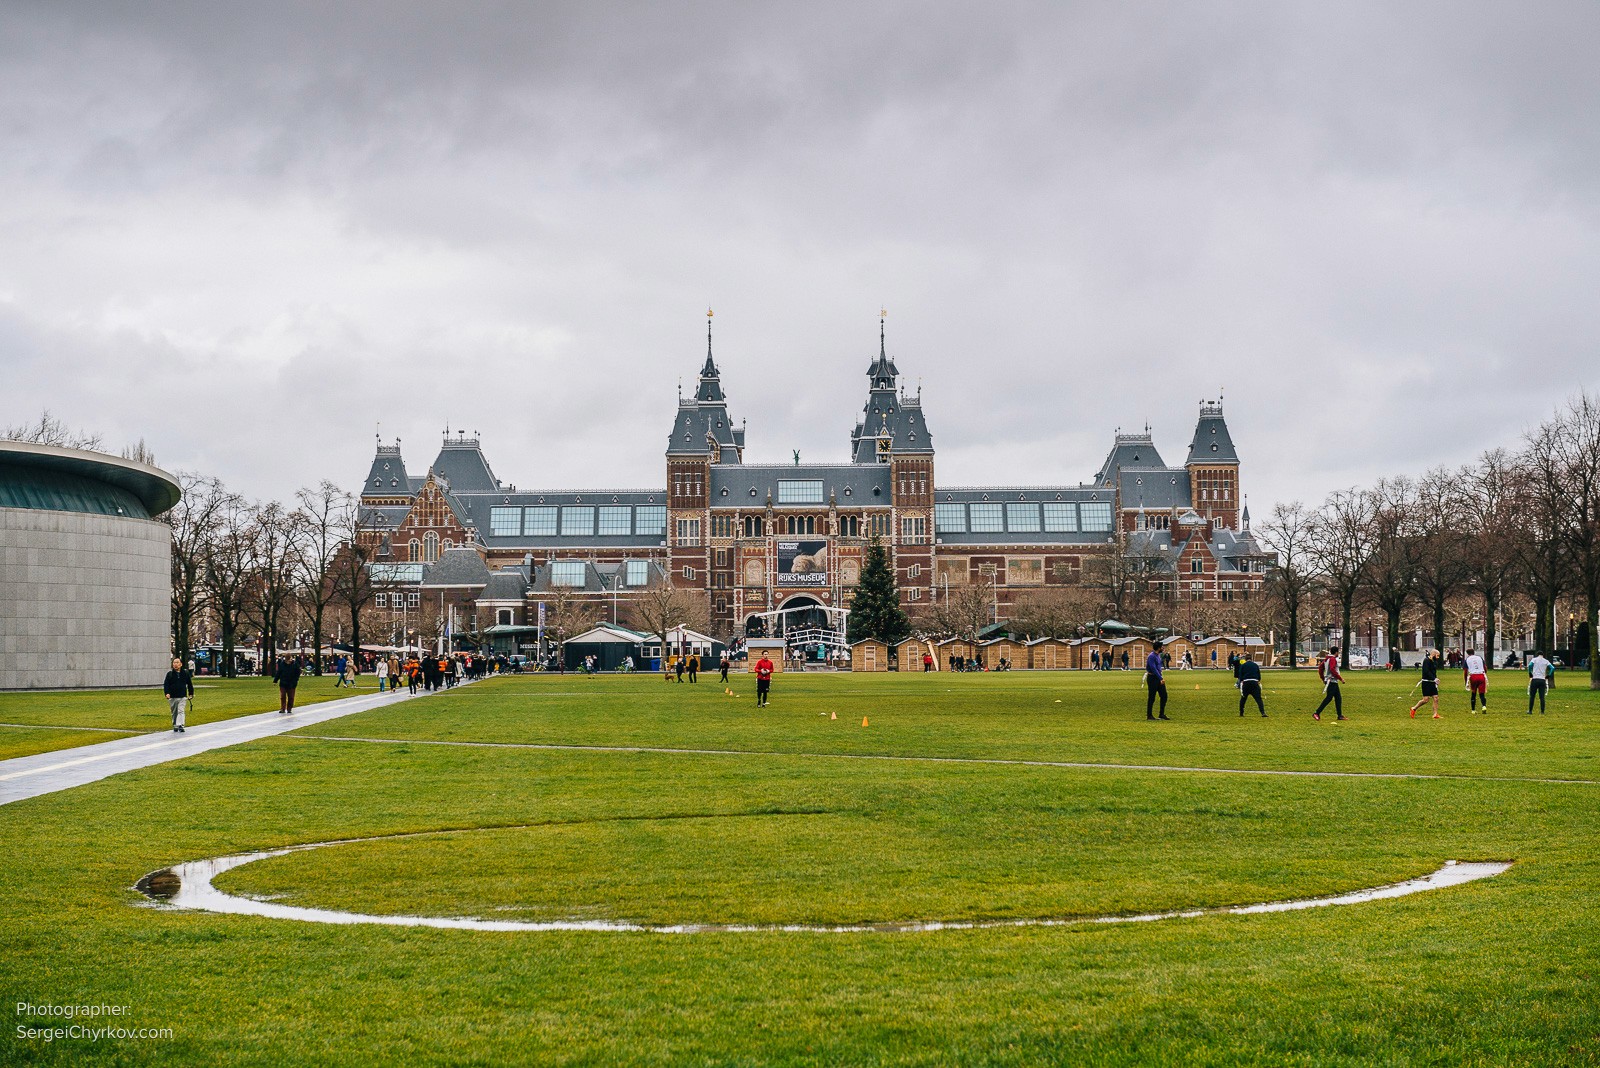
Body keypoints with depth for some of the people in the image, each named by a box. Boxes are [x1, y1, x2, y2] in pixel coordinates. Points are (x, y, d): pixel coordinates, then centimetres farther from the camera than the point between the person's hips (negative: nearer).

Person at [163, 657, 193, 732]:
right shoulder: (170, 674, 4)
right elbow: (166, 684, -1)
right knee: (174, 713, 10)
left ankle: (180, 725, -21)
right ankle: (175, 726, 20)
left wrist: (191, 694, 15)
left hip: (182, 697, -1)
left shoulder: (185, 673, 6)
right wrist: (167, 693, -16)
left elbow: (190, 684, 15)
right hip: (172, 697, 1)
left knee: (181, 711, -13)